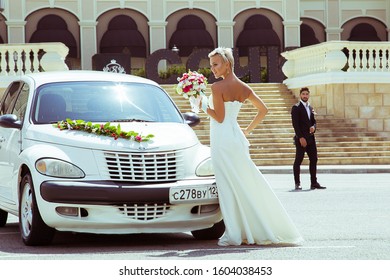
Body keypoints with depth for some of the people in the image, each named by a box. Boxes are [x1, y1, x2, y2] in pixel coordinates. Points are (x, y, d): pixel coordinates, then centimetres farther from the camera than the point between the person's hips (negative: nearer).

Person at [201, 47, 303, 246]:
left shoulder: (217, 87, -13)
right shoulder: (244, 88, 9)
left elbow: (219, 117, -14)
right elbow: (263, 110, 14)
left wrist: (204, 106, -1)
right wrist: (248, 130, 19)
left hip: (222, 140, -7)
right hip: (237, 138, 7)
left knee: (228, 187, -4)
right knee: (246, 185, 12)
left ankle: (234, 234, -2)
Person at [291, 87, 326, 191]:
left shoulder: (310, 108, 18)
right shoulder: (296, 108, -3)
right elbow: (295, 124, -11)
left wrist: (313, 127, -3)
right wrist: (301, 137, -18)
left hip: (310, 138, 7)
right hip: (301, 138, -7)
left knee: (313, 159, 4)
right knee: (298, 160, -4)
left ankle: (314, 183, 6)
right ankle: (297, 184, -1)